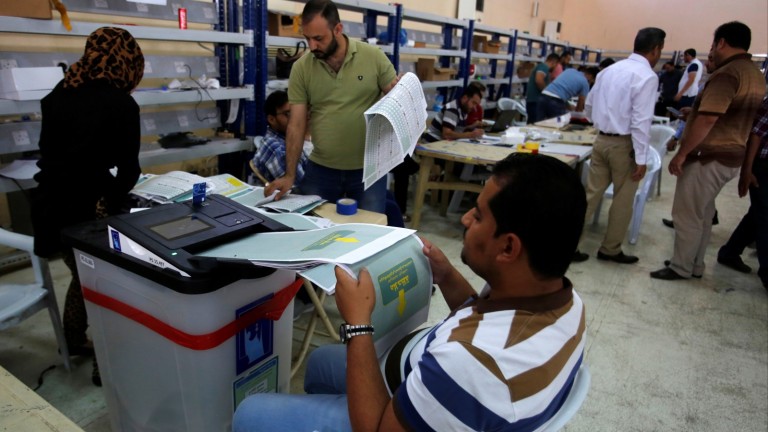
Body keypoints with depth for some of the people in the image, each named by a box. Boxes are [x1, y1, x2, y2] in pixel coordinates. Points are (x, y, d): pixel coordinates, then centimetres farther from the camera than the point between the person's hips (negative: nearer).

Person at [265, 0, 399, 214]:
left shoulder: (373, 57, -5)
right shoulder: (301, 68, -2)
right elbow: (296, 124, -2)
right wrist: (289, 175, -7)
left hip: (369, 168, -1)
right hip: (321, 169, 2)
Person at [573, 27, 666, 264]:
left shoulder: (610, 69, 8)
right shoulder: (647, 76, -13)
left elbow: (589, 105, 14)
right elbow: (641, 121, -18)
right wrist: (641, 158, -15)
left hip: (601, 140, 6)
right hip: (624, 144, -6)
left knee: (591, 194, 10)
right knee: (623, 200, 10)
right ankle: (610, 250, 22)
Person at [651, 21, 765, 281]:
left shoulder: (726, 74, -19)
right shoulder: (756, 76, 12)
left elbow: (707, 120, -26)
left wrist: (681, 154, -20)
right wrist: (693, 111, 24)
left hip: (709, 157, -10)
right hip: (731, 157, 10)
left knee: (687, 214, 0)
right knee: (703, 213, 17)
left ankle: (680, 267, 9)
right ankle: (695, 265, 26)